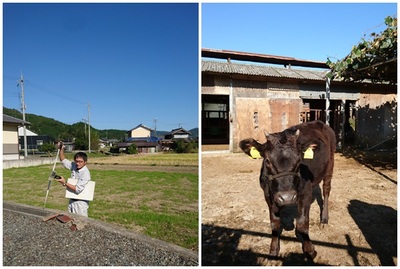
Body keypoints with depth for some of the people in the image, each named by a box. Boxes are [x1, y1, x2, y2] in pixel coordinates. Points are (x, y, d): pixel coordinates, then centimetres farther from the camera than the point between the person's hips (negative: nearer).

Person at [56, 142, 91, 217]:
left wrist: (65, 183, -21)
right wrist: (61, 149, 3)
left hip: (80, 202, -7)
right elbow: (63, 161, 16)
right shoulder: (74, 166, -1)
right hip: (72, 200, 7)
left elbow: (77, 189, -25)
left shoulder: (85, 173, -22)